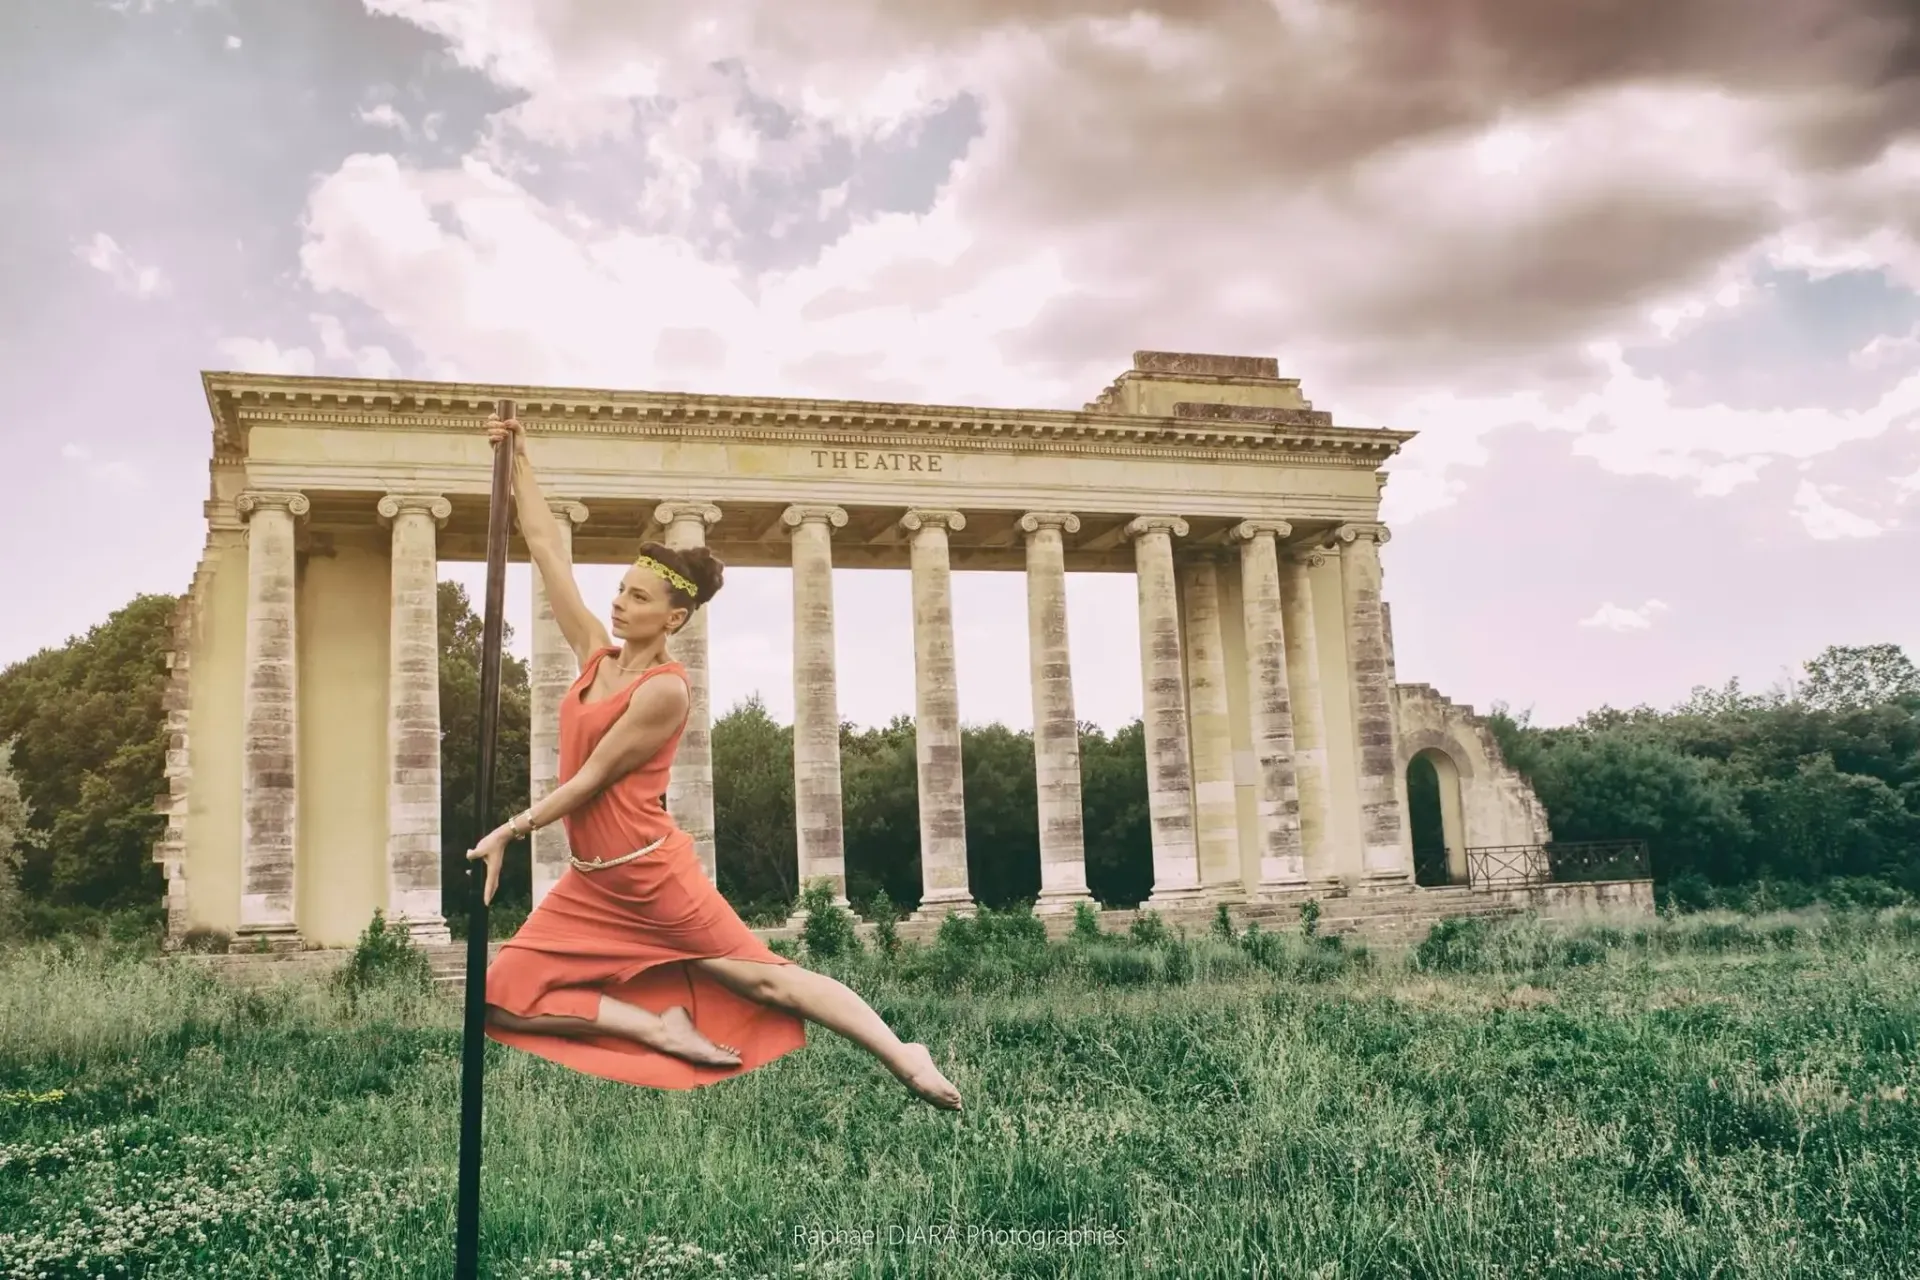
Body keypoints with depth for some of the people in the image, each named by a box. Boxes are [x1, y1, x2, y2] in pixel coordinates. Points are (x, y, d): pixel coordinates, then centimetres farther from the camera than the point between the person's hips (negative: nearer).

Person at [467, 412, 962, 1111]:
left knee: (767, 978, -5)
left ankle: (902, 1056, 5)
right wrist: (518, 460, 7)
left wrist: (509, 831, -10)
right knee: (503, 998, -5)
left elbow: (590, 780, -14)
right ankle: (662, 1031, -3)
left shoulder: (665, 689, -15)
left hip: (653, 875, -7)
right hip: (590, 883, 7)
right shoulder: (597, 653, 5)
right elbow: (545, 546, 7)